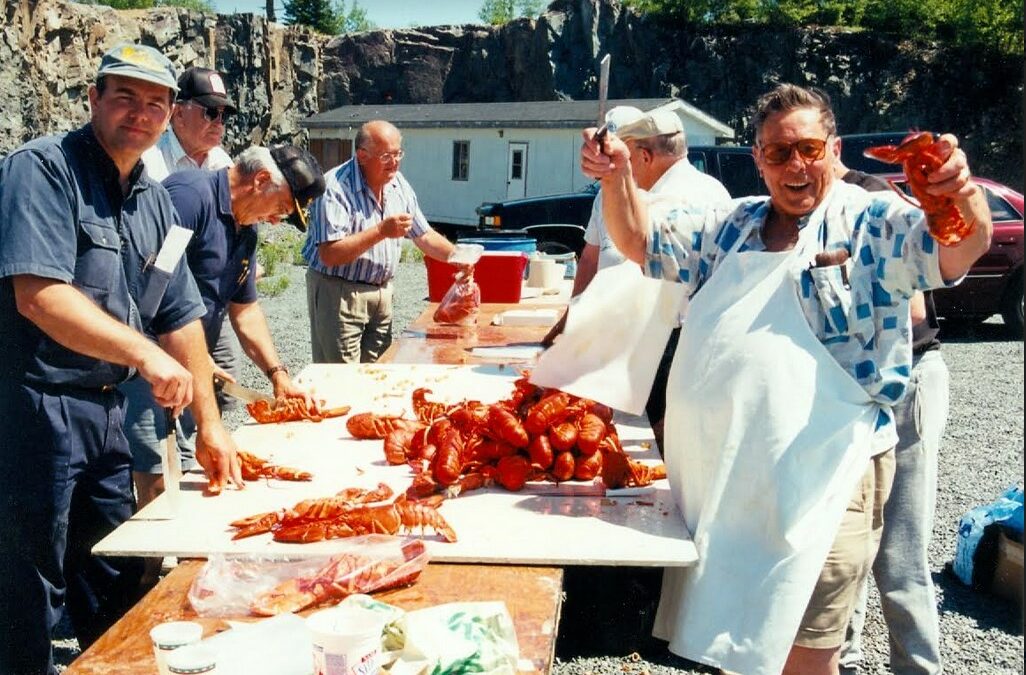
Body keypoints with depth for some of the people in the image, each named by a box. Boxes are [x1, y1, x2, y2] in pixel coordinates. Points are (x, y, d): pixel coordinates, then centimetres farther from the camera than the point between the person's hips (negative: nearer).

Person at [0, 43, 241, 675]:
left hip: (105, 410, 8)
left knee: (116, 587, 19)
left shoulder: (155, 203, 11)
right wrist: (145, 353, -28)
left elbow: (181, 317, 12)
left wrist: (210, 424, 10)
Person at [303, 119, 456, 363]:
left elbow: (424, 235, 13)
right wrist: (381, 231, -30)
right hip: (338, 293, -7)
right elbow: (330, 255, -26)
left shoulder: (398, 184, 5)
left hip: (382, 291, 7)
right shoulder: (335, 188, -19)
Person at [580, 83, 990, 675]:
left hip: (825, 479, -5)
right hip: (723, 474, 6)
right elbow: (641, 239, 17)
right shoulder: (732, 226, 11)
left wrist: (960, 191, -44)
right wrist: (618, 178, -3)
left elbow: (961, 247, -21)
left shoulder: (874, 224, -5)